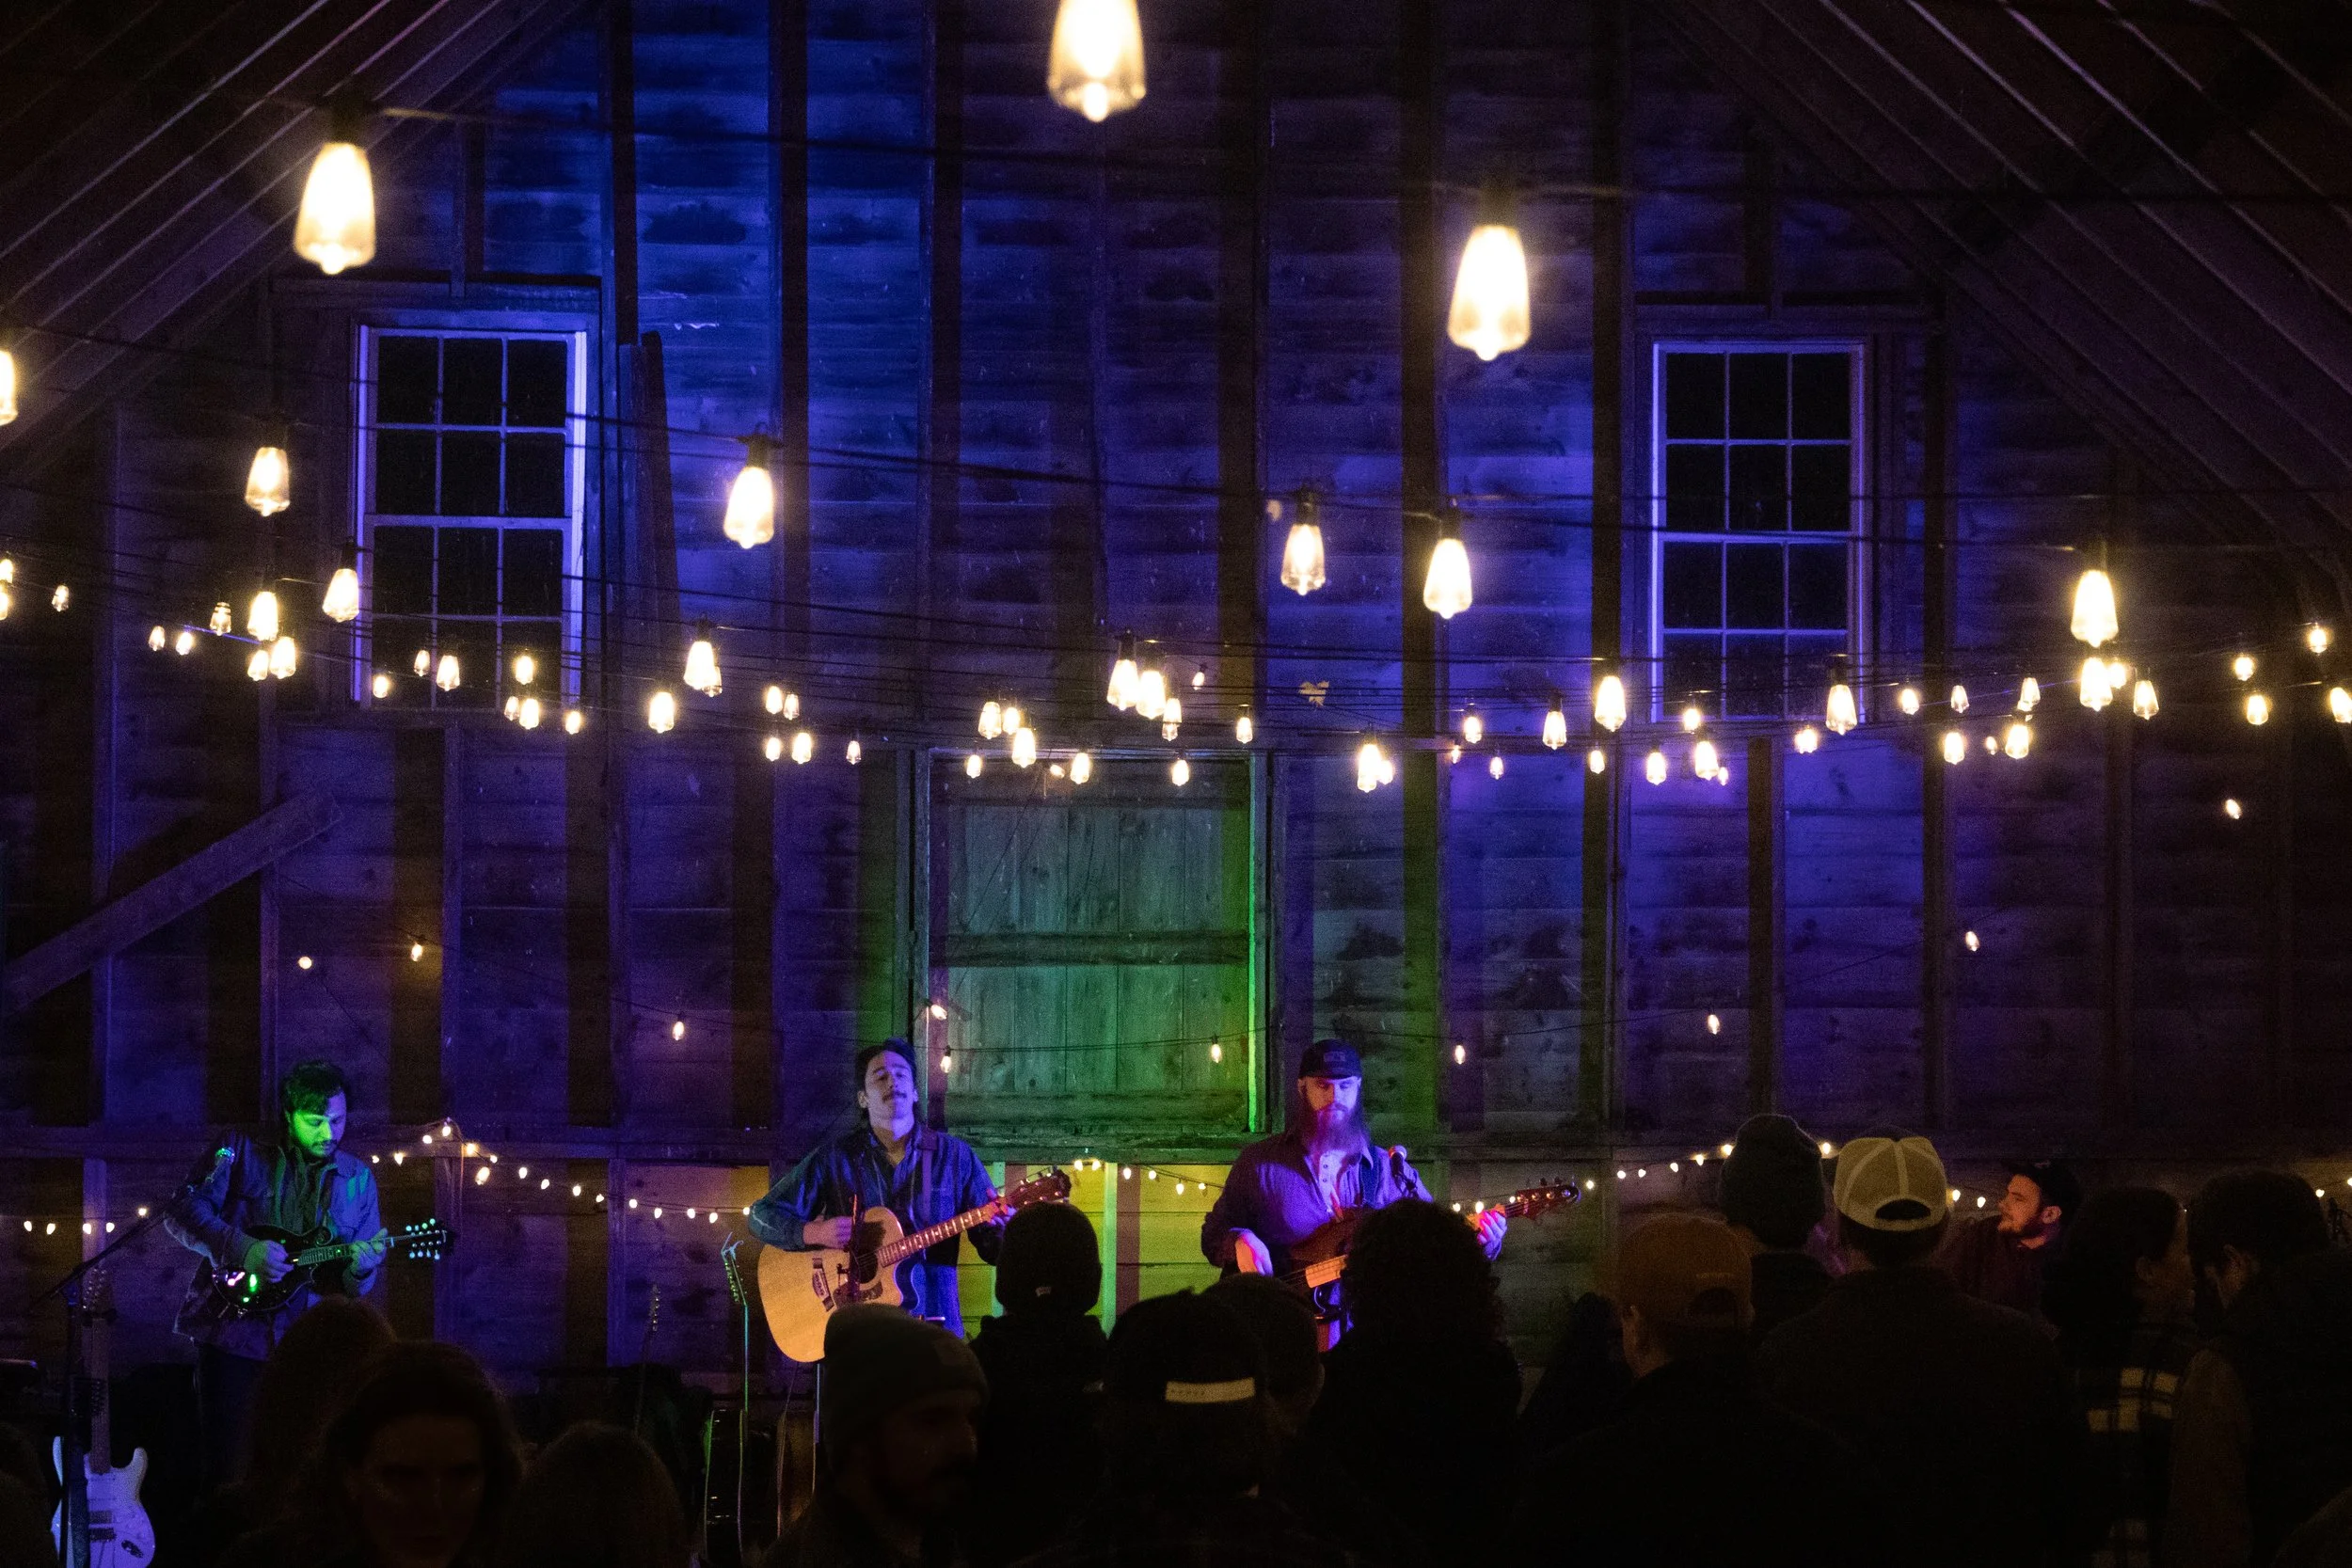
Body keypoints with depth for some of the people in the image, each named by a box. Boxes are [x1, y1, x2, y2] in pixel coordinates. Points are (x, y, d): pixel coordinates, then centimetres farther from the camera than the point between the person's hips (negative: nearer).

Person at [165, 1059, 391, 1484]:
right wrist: (244, 1249, -16)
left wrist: (360, 1267, -11)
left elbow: (356, 1287, 13)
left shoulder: (357, 1178, 12)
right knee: (228, 1467, -4)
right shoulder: (241, 1153, 4)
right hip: (232, 1333, -2)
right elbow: (182, 1210, -4)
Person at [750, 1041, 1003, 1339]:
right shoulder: (834, 1157, 7)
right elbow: (762, 1215, 8)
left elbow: (992, 1249, 9)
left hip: (934, 1323, 1)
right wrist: (814, 1233, -10)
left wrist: (1002, 1228, -14)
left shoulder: (954, 1156, 8)